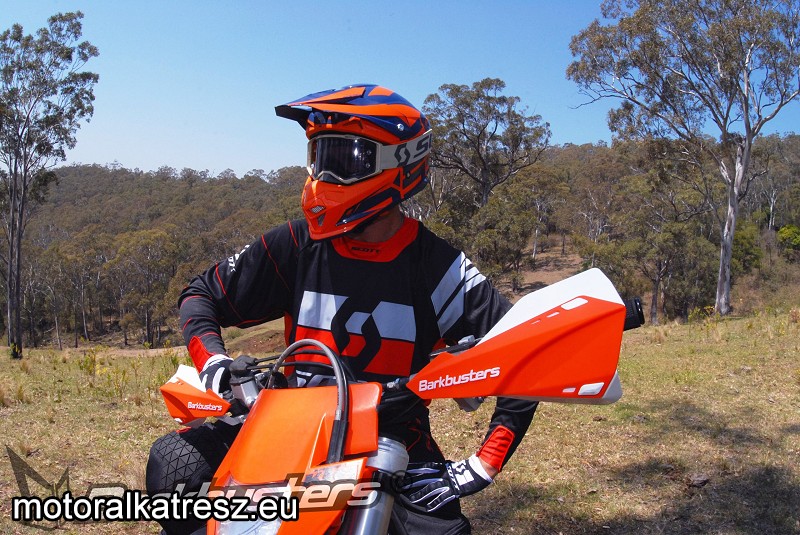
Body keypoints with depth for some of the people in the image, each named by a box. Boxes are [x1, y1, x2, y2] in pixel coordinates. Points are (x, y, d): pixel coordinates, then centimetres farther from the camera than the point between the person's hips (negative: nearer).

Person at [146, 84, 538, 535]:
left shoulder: (437, 266, -11)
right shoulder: (296, 245, -4)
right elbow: (203, 295, 8)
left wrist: (484, 465, -16)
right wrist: (211, 359, -13)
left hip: (395, 434, -2)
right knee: (174, 462, -15)